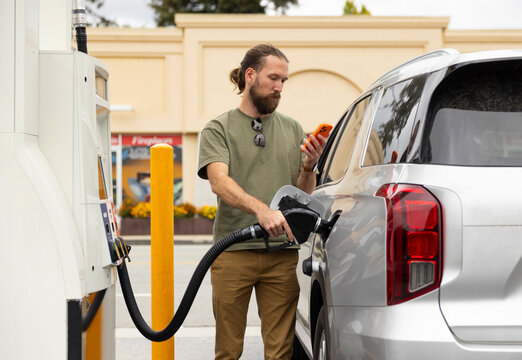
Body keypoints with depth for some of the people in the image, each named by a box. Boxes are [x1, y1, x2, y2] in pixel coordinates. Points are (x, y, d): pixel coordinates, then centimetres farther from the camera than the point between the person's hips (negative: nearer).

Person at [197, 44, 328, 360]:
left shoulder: (293, 129, 14)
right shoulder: (219, 129, 3)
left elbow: (303, 196, 14)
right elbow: (219, 182, -15)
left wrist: (308, 168, -8)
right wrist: (261, 209, -31)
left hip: (283, 253, 3)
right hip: (233, 251, -3)